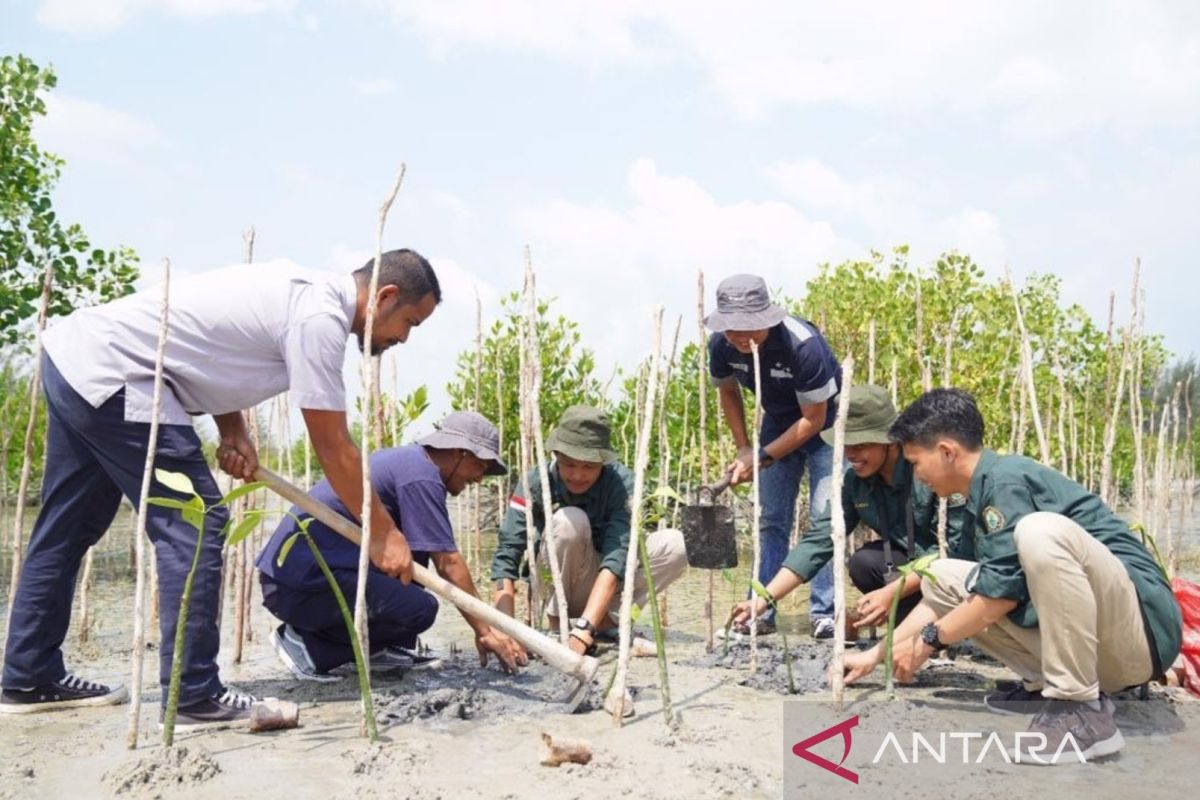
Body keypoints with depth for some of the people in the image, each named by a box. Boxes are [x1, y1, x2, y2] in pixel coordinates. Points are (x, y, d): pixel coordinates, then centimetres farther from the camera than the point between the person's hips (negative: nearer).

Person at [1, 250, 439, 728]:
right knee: (192, 525, -9)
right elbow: (333, 449, -15)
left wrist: (234, 435, 2)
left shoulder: (302, 292, 11)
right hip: (109, 374, -11)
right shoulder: (320, 317, -18)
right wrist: (384, 534, -6)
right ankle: (194, 698, -4)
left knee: (68, 528, 17)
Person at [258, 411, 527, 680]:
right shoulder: (421, 476, -12)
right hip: (301, 580, -11)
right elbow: (448, 564, -13)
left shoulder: (407, 459, 18)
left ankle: (384, 649, 12)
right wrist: (485, 632, -6)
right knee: (420, 608, -22)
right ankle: (307, 644, -7)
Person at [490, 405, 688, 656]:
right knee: (569, 520, -31)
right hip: (560, 585, -1)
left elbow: (616, 556, -34)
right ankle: (557, 623, -18)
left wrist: (583, 629, -46)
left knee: (675, 544, -24)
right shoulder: (536, 483, -21)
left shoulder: (620, 482, -23)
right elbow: (506, 555, -28)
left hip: (607, 586, 1)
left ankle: (606, 622, -18)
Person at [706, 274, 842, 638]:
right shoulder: (721, 345, -19)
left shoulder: (803, 344, -35)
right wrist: (743, 448, -5)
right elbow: (728, 392, 3)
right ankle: (762, 611, 6)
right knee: (771, 519, 2)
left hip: (824, 418, -5)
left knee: (825, 517, -13)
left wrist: (762, 457, -24)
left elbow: (813, 419, -25)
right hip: (778, 418, 5)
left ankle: (823, 613, -6)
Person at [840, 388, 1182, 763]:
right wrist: (876, 654, 21)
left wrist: (927, 640, -7)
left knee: (1040, 530, -35)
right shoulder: (978, 505, 13)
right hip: (1084, 639, 9)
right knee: (941, 578, 3)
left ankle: (1082, 709, -25)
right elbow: (947, 594, 21)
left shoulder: (1007, 479, -14)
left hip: (1139, 626, -9)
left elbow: (1004, 591, -19)